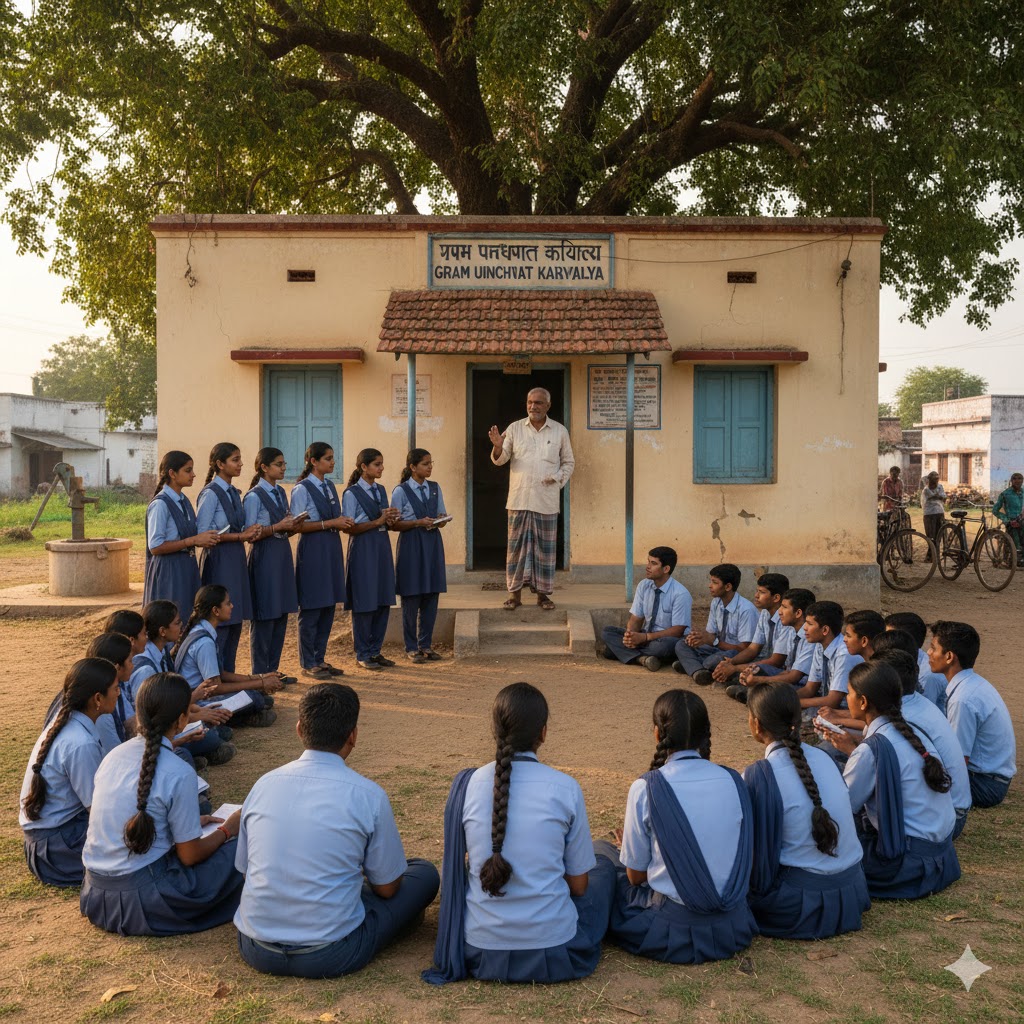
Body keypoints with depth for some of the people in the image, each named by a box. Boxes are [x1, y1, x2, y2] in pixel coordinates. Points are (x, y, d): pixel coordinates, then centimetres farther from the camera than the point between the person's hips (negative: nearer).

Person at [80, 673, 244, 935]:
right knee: (235, 851, 1)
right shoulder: (178, 773, -18)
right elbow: (190, 856, -10)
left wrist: (191, 821, 22)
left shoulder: (113, 755, 3)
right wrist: (226, 830, 8)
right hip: (141, 902, -7)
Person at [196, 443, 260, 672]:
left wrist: (249, 534, -3)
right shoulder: (210, 494, -12)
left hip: (236, 559, 8)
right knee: (220, 622, -5)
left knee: (236, 622, 12)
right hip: (219, 561, -8)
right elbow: (202, 534, -16)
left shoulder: (234, 492, 13)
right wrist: (240, 536, -16)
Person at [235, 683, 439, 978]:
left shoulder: (264, 784, -1)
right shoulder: (368, 795, -13)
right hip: (329, 957, -6)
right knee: (425, 874, 11)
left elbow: (245, 870, 11)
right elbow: (386, 888, -1)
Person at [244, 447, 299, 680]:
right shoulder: (254, 497, -10)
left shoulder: (281, 493, 13)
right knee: (264, 616, -2)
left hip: (283, 554, 8)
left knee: (282, 614, 10)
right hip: (264, 557, -8)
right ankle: (260, 673, 8)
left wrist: (292, 526, -3)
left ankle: (273, 670, 20)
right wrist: (276, 528, -19)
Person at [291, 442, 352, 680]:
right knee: (311, 609, -1)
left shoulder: (330, 486, 13)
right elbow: (298, 525, -15)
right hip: (312, 551, -7)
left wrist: (343, 523, -2)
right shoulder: (302, 489, -9)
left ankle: (320, 659, 21)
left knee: (329, 607, 10)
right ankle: (308, 664, 10)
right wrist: (330, 523, -19)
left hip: (332, 549, 8)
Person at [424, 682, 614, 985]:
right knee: (604, 866, 25)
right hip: (555, 955, -2)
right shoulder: (566, 788, -11)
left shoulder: (466, 784, -6)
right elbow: (579, 885, -1)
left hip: (479, 954, 2)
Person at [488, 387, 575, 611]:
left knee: (545, 547, 4)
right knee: (516, 545, 3)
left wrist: (558, 479, -4)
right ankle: (515, 592, 11)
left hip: (547, 501, 0)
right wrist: (498, 447, -17)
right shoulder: (514, 428, 5)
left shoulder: (560, 431, 5)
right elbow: (500, 460, 4)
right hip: (519, 499, 0)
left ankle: (543, 593, 14)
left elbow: (569, 462, 13)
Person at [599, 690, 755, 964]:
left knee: (600, 849, 15)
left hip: (673, 929, -5)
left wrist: (634, 842, 16)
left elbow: (636, 875, -6)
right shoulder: (732, 780, -3)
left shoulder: (646, 788, -15)